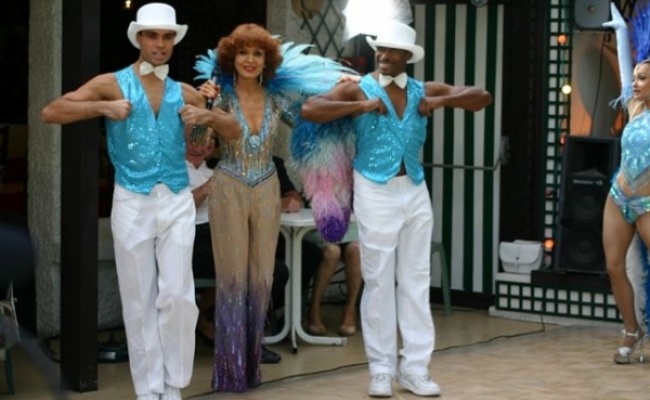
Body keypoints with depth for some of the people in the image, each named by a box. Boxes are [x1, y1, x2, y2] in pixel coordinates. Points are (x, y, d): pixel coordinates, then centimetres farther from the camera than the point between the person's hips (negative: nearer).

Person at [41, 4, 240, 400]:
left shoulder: (184, 92, 9)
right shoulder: (112, 83, 1)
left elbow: (235, 131, 15)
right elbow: (51, 112, -6)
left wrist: (207, 116, -6)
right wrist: (103, 108, -18)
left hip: (177, 203, 2)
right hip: (132, 203, -2)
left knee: (177, 296, -5)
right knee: (139, 301, 3)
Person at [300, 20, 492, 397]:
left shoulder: (424, 91, 7)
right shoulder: (359, 89, -2)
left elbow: (482, 97, 8)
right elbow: (309, 109, -14)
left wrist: (441, 101, -8)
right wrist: (360, 106, -19)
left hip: (415, 191, 4)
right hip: (376, 192, -4)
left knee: (416, 280, 6)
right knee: (379, 281, 0)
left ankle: (415, 367, 12)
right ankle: (382, 369, 8)